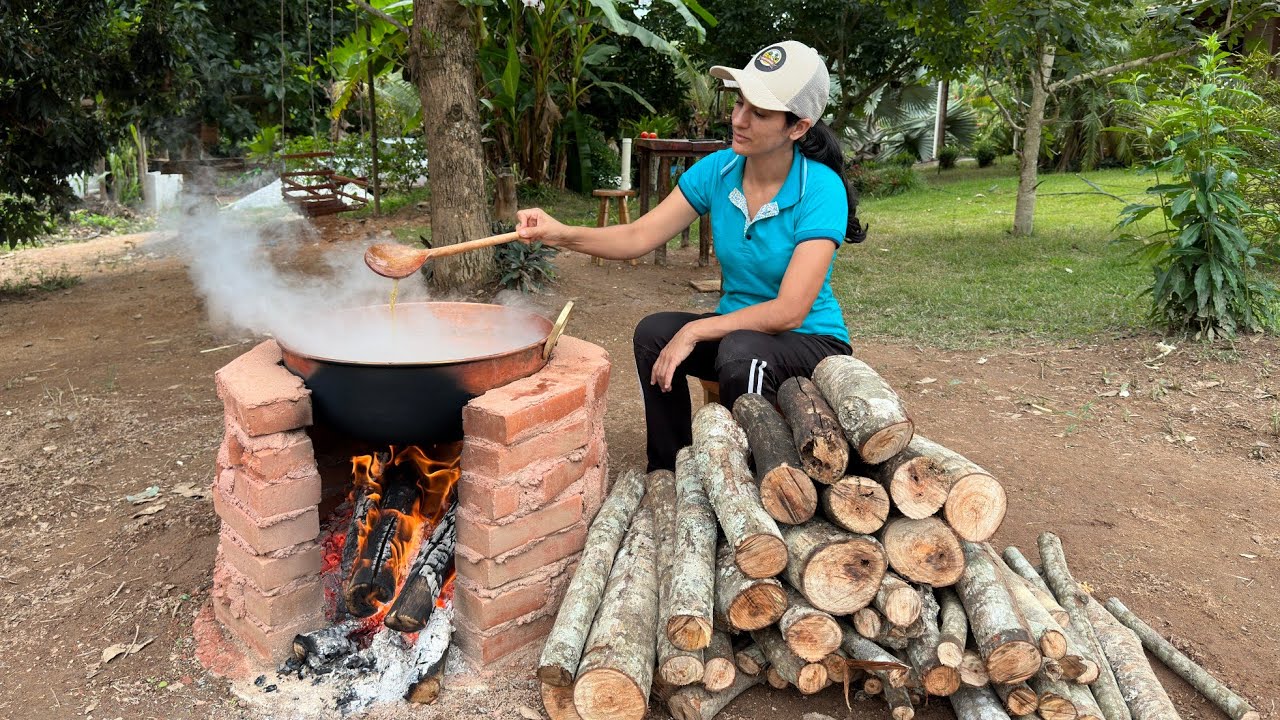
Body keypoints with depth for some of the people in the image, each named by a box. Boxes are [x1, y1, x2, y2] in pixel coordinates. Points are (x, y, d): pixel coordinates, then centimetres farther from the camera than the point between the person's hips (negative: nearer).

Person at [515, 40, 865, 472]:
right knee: (653, 332, -20)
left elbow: (789, 310, -25)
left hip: (811, 341, -5)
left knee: (741, 351, -35)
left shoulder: (821, 189, -21)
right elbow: (639, 237, -8)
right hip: (739, 327, 5)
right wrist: (562, 234, -23)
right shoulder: (717, 170, -5)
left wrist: (695, 331, -26)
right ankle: (667, 478, -6)